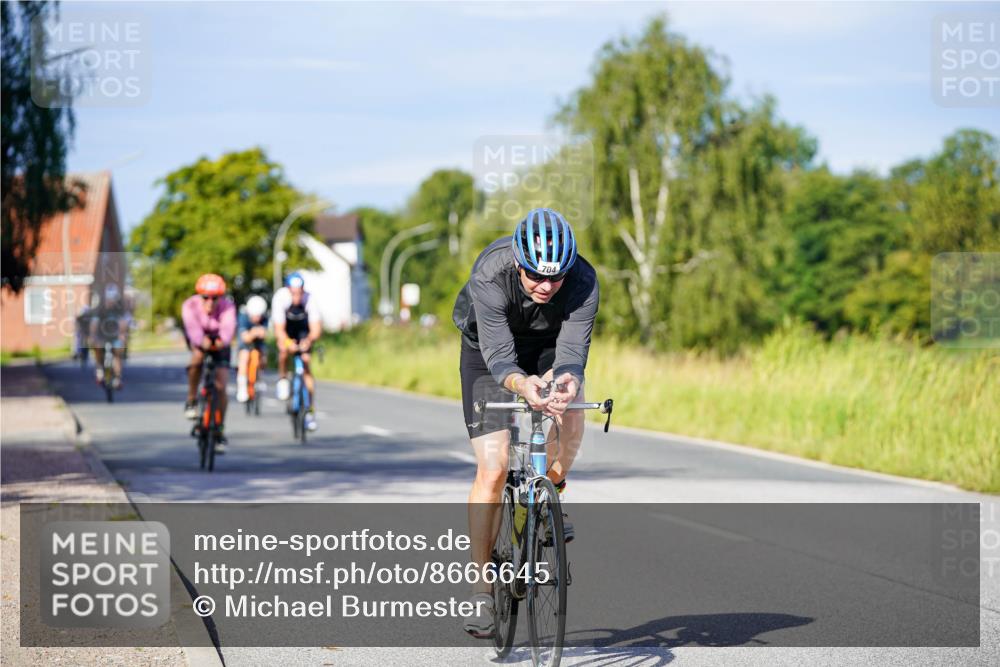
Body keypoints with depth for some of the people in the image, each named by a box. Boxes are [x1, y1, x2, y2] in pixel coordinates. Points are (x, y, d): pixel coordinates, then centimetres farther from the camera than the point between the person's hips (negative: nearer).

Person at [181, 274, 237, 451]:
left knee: (220, 387, -9)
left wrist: (223, 340, -67)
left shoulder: (227, 306, -33)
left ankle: (220, 432, 7)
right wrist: (202, 341, -64)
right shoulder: (190, 305, -33)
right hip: (197, 338, 0)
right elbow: (192, 327, -49)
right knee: (198, 356, -36)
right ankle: (191, 400, -13)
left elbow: (228, 326, -51)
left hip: (219, 342, 0)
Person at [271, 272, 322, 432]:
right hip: (286, 330, 0)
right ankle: (283, 379, -1)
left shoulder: (309, 300, -33)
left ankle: (311, 411, -4)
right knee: (284, 349, -32)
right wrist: (288, 342, -55)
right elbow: (279, 329, -36)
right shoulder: (280, 298, -34)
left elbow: (316, 328, -36)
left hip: (302, 329, 0)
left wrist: (309, 340, -57)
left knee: (306, 365, -9)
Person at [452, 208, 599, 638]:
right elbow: (498, 355, -43)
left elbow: (573, 351, -39)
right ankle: (482, 589, -2)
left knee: (571, 415, -29)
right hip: (488, 350, -2)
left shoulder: (583, 282, -32)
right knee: (492, 469, -12)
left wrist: (568, 379, -63)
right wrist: (522, 384, -64)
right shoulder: (490, 276, -37)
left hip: (549, 346, 2)